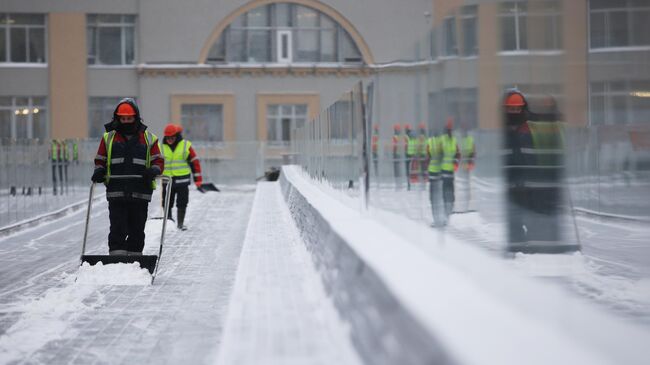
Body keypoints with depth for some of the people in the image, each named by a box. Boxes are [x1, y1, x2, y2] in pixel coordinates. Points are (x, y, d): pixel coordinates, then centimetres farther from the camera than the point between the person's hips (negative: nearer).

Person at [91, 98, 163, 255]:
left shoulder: (148, 138, 9)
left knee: (137, 231, 7)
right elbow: (100, 160, 16)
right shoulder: (108, 137, 11)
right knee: (118, 230, -8)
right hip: (116, 193, -1)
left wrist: (153, 171, -13)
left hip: (140, 194, 1)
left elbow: (158, 161, 8)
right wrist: (99, 171, -5)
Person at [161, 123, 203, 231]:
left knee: (182, 204, 2)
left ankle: (180, 223, 13)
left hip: (182, 180, -1)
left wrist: (198, 180, 0)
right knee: (167, 204, 2)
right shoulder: (162, 148, 6)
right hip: (167, 181, 2)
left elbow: (194, 162, 3)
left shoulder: (186, 146, 0)